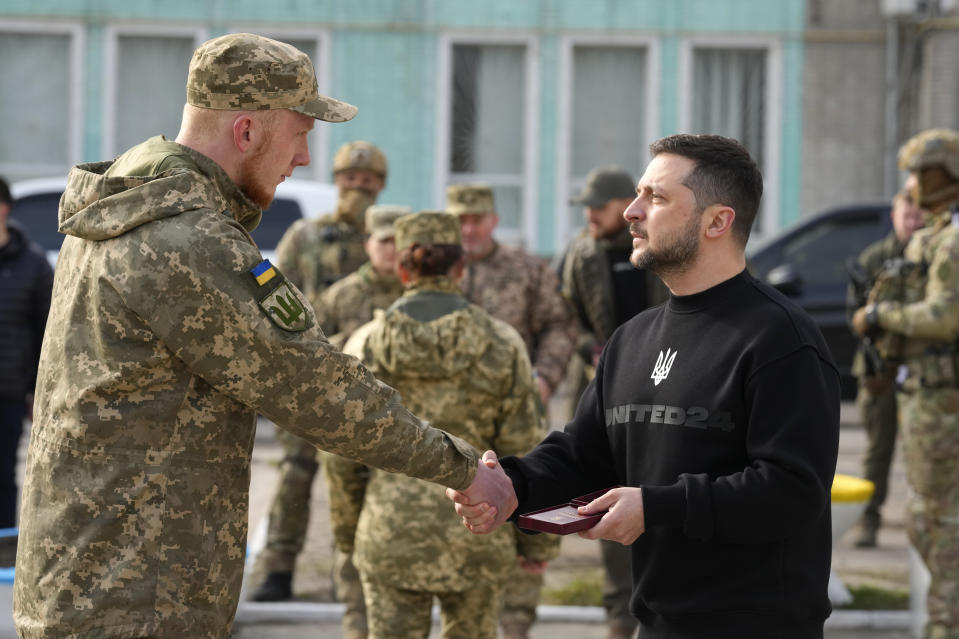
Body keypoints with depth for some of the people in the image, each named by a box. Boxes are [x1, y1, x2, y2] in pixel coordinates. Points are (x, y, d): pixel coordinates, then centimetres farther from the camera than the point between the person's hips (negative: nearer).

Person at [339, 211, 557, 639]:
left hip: (391, 534, 0)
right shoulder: (500, 344, -3)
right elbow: (523, 448, -1)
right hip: (476, 532, 0)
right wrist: (537, 538, 8)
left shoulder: (366, 346, -2)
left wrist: (347, 530, 16)